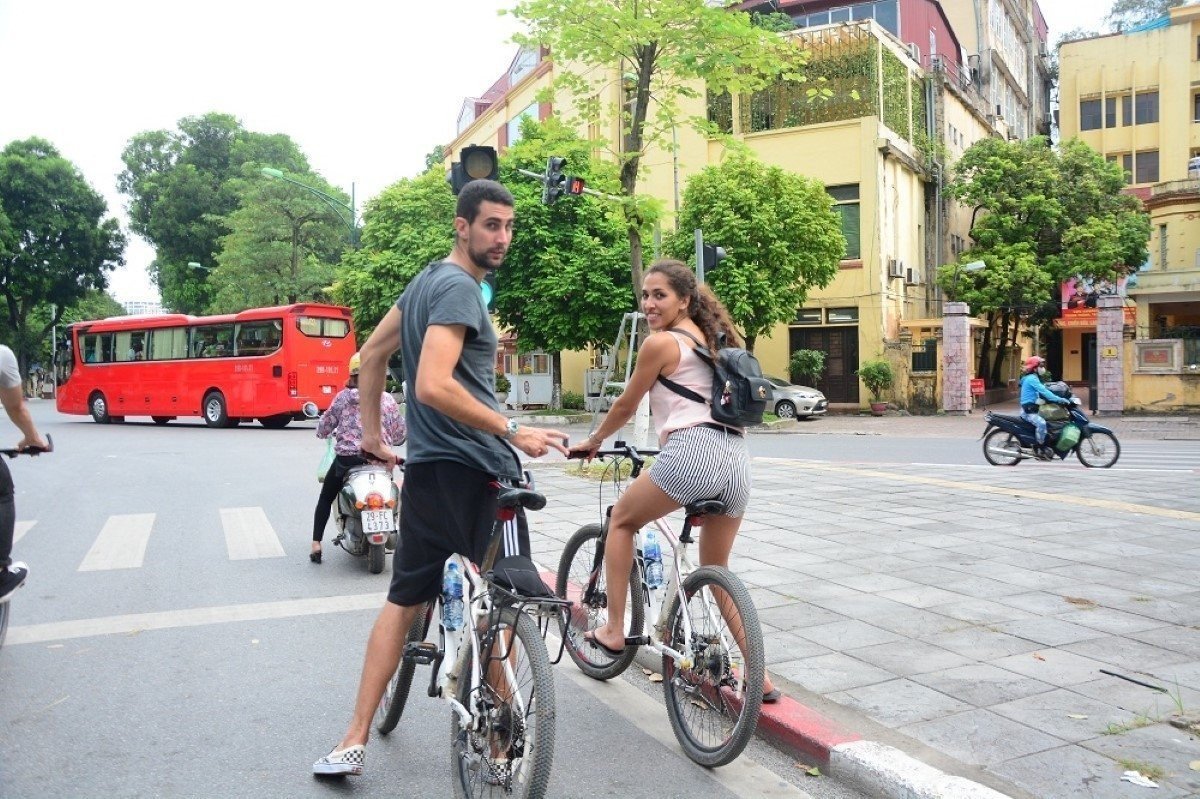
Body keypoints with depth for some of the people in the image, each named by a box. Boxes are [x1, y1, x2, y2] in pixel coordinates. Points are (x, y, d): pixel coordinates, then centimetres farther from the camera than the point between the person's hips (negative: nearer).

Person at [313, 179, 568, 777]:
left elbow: (372, 353, 23)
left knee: (404, 599, 13)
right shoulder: (460, 287, -14)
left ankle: (353, 744, 17)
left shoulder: (427, 279, 16)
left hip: (426, 465, 9)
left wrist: (372, 433, 26)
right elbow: (432, 387, -26)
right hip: (475, 469, -9)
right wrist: (513, 431, -23)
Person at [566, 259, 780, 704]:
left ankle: (613, 630, 16)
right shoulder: (710, 338, 22)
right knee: (717, 569, 20)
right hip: (736, 455, 8)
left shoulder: (661, 342, 0)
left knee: (621, 519, 17)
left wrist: (592, 442, 24)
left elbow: (626, 406, 8)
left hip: (692, 451, -8)